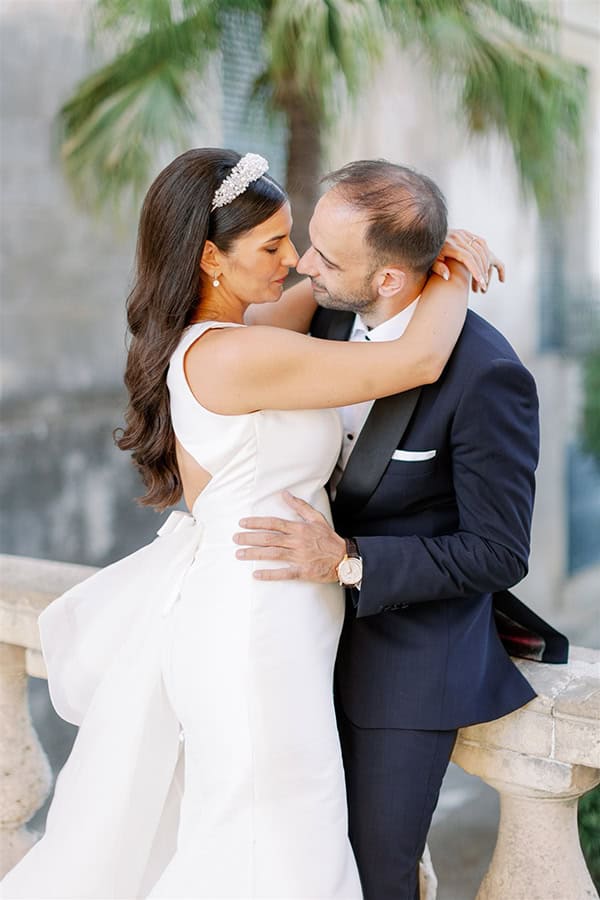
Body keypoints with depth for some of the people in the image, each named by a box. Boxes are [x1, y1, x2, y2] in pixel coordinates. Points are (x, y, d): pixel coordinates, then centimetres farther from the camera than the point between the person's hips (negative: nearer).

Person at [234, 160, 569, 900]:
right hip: (330, 633, 6)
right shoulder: (331, 317, -4)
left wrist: (347, 561, -27)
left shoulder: (486, 374, -25)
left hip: (412, 659, -6)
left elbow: (499, 554, -20)